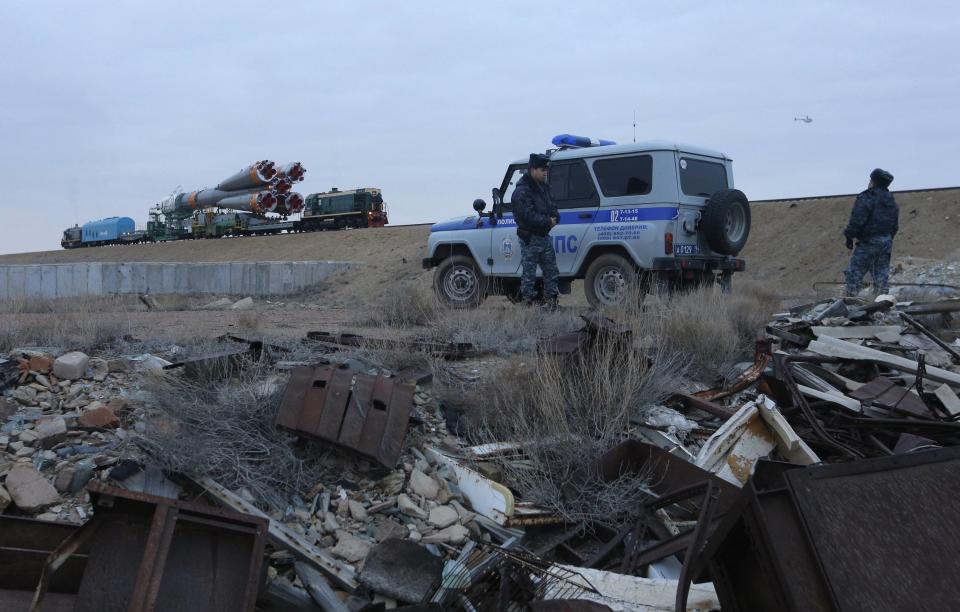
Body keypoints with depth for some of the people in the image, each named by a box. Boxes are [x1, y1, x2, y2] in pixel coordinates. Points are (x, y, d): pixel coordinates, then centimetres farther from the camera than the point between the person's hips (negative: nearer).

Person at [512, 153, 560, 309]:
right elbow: (528, 215, -24)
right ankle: (528, 306, 4)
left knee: (551, 271, 12)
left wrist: (554, 217, -4)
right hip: (530, 239, -9)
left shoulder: (542, 187, 13)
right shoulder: (522, 191, -16)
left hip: (544, 236, 9)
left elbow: (551, 206, 18)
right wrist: (548, 221, -17)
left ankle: (551, 303, 19)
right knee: (529, 274, -2)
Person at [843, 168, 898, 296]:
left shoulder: (866, 198, -13)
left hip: (868, 242, -8)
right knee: (882, 273, 11)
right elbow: (895, 225, 18)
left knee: (854, 274, -5)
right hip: (886, 242, 8)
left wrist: (849, 237, -8)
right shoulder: (892, 201, 14)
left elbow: (857, 221, -18)